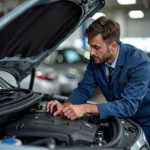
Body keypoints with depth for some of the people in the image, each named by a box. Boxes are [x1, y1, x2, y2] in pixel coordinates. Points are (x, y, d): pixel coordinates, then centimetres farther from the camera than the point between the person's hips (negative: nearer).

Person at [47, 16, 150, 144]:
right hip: (120, 119, 5)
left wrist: (86, 108, -44)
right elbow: (85, 89, -6)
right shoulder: (96, 59, -13)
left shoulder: (139, 62, -31)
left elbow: (128, 105, -37)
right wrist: (65, 107, -26)